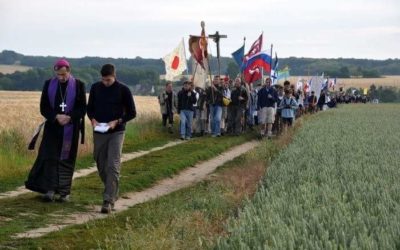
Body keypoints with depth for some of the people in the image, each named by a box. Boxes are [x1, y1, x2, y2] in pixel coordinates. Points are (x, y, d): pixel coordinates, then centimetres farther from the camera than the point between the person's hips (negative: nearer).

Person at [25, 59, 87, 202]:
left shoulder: (78, 85, -1)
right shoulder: (49, 84, 4)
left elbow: (82, 108, -1)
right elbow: (43, 107, 2)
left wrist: (69, 118, -17)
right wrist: (56, 117, -15)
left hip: (70, 129, -1)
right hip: (52, 127, 1)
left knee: (66, 159, 3)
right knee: (49, 157, -7)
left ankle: (65, 192, 10)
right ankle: (50, 190, -9)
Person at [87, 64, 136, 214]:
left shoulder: (123, 90, -5)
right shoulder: (95, 88, 4)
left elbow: (132, 113, 0)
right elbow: (90, 108, 14)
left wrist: (117, 121, -15)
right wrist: (93, 119, -7)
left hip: (116, 132, -4)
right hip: (99, 132, 4)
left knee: (113, 166, -12)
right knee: (101, 165, 10)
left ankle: (109, 201, -14)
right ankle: (112, 193, 29)